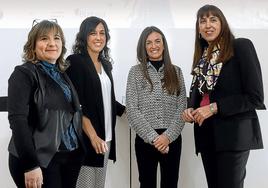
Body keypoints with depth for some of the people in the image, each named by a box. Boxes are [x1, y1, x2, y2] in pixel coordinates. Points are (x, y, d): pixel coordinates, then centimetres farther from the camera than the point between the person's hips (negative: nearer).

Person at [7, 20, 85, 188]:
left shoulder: (63, 74, 12)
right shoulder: (24, 73, -8)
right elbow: (18, 120, -17)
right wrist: (30, 165, -22)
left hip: (72, 157, 7)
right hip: (42, 159, -7)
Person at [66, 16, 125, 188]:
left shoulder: (106, 64, 14)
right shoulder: (75, 61, -7)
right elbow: (76, 104, -15)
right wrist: (93, 136, -22)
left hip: (106, 137, 7)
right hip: (85, 138, -7)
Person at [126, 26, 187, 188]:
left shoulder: (176, 71, 7)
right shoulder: (136, 72, 2)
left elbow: (182, 108, 2)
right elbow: (132, 110, -5)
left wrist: (168, 136, -12)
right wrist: (153, 137, -14)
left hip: (172, 138, 1)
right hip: (145, 139, -1)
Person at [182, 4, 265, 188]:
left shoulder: (241, 46, -7)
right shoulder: (202, 55, 13)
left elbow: (255, 97, -13)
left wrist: (214, 107, -17)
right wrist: (190, 109, -4)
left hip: (233, 133, -6)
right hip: (206, 133, 6)